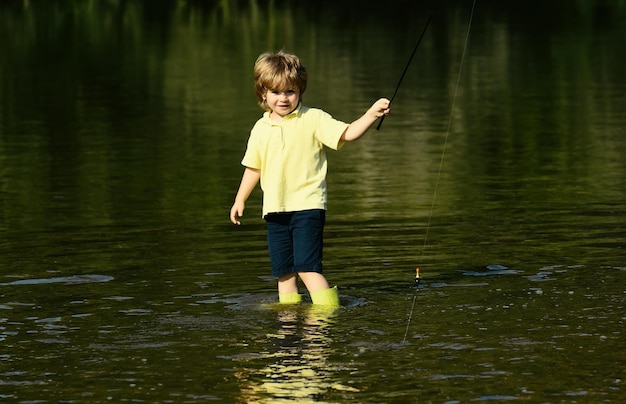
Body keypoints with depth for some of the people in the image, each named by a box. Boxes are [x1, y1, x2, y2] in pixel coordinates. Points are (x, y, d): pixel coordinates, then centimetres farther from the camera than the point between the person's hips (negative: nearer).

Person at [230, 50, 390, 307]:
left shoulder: (313, 119, -3)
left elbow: (347, 134, -13)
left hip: (307, 206, -5)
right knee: (283, 272, 9)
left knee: (307, 267, -15)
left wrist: (372, 114, -28)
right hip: (275, 210, 5)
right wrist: (240, 200, 20)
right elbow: (253, 168, 21)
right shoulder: (261, 129, 10)